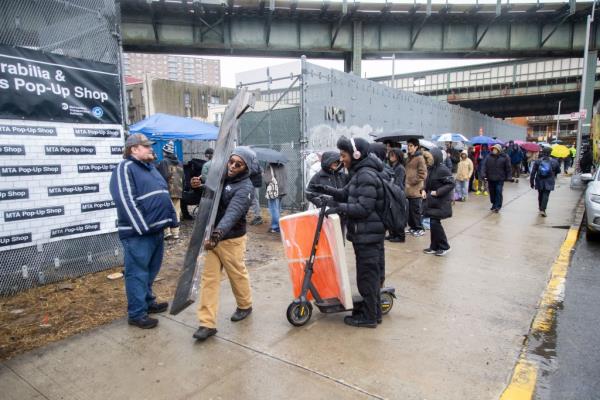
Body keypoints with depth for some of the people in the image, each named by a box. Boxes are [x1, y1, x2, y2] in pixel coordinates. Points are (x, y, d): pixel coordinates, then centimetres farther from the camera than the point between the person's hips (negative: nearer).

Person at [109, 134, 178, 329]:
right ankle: (137, 313, 11)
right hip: (137, 233, -9)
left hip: (156, 230, 9)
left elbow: (165, 195, 22)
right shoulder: (125, 168, -11)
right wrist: (143, 227, -22)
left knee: (150, 271, 19)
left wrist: (173, 218, 14)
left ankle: (148, 301, 35)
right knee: (138, 273, 0)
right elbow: (125, 201, -20)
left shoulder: (151, 167, 17)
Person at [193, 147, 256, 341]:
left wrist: (219, 232, -51)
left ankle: (245, 306, 39)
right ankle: (207, 323, 10)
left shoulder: (245, 187, -18)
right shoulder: (222, 177, 5)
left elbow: (233, 212, -35)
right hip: (213, 236, 6)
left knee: (238, 275, 13)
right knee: (209, 279, 4)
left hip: (232, 240, -6)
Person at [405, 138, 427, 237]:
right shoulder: (409, 158, 14)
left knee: (416, 210, -1)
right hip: (408, 189, 7)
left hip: (416, 190, -7)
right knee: (409, 210, 12)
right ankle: (413, 227, 24)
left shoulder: (420, 158, -8)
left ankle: (420, 229, 11)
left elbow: (423, 174, -13)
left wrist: (412, 182, -14)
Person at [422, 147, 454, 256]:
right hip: (432, 201, 8)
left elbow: (451, 184, -19)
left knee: (435, 223, -6)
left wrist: (437, 192, -21)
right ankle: (434, 247, 20)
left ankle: (444, 247, 10)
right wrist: (425, 190, 2)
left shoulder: (443, 169, -17)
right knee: (433, 223, 10)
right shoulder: (432, 168, 7)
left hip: (441, 202, -8)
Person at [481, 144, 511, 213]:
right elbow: (484, 166, -2)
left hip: (500, 179, -3)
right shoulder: (489, 157, 3)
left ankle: (497, 206, -4)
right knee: (492, 193, 12)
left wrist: (508, 177, -2)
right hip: (490, 179, 3)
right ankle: (494, 205, 27)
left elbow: (508, 168, 1)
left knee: (498, 192, -9)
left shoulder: (504, 157, -2)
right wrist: (484, 175, -14)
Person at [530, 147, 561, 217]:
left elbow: (533, 173, -7)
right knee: (546, 196, -1)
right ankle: (542, 210, -14)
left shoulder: (537, 161, -6)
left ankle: (540, 208, 29)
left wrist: (532, 182, -1)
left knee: (540, 195, 17)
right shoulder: (554, 162, -5)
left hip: (539, 182, 1)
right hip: (549, 182, -1)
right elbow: (558, 171, 9)